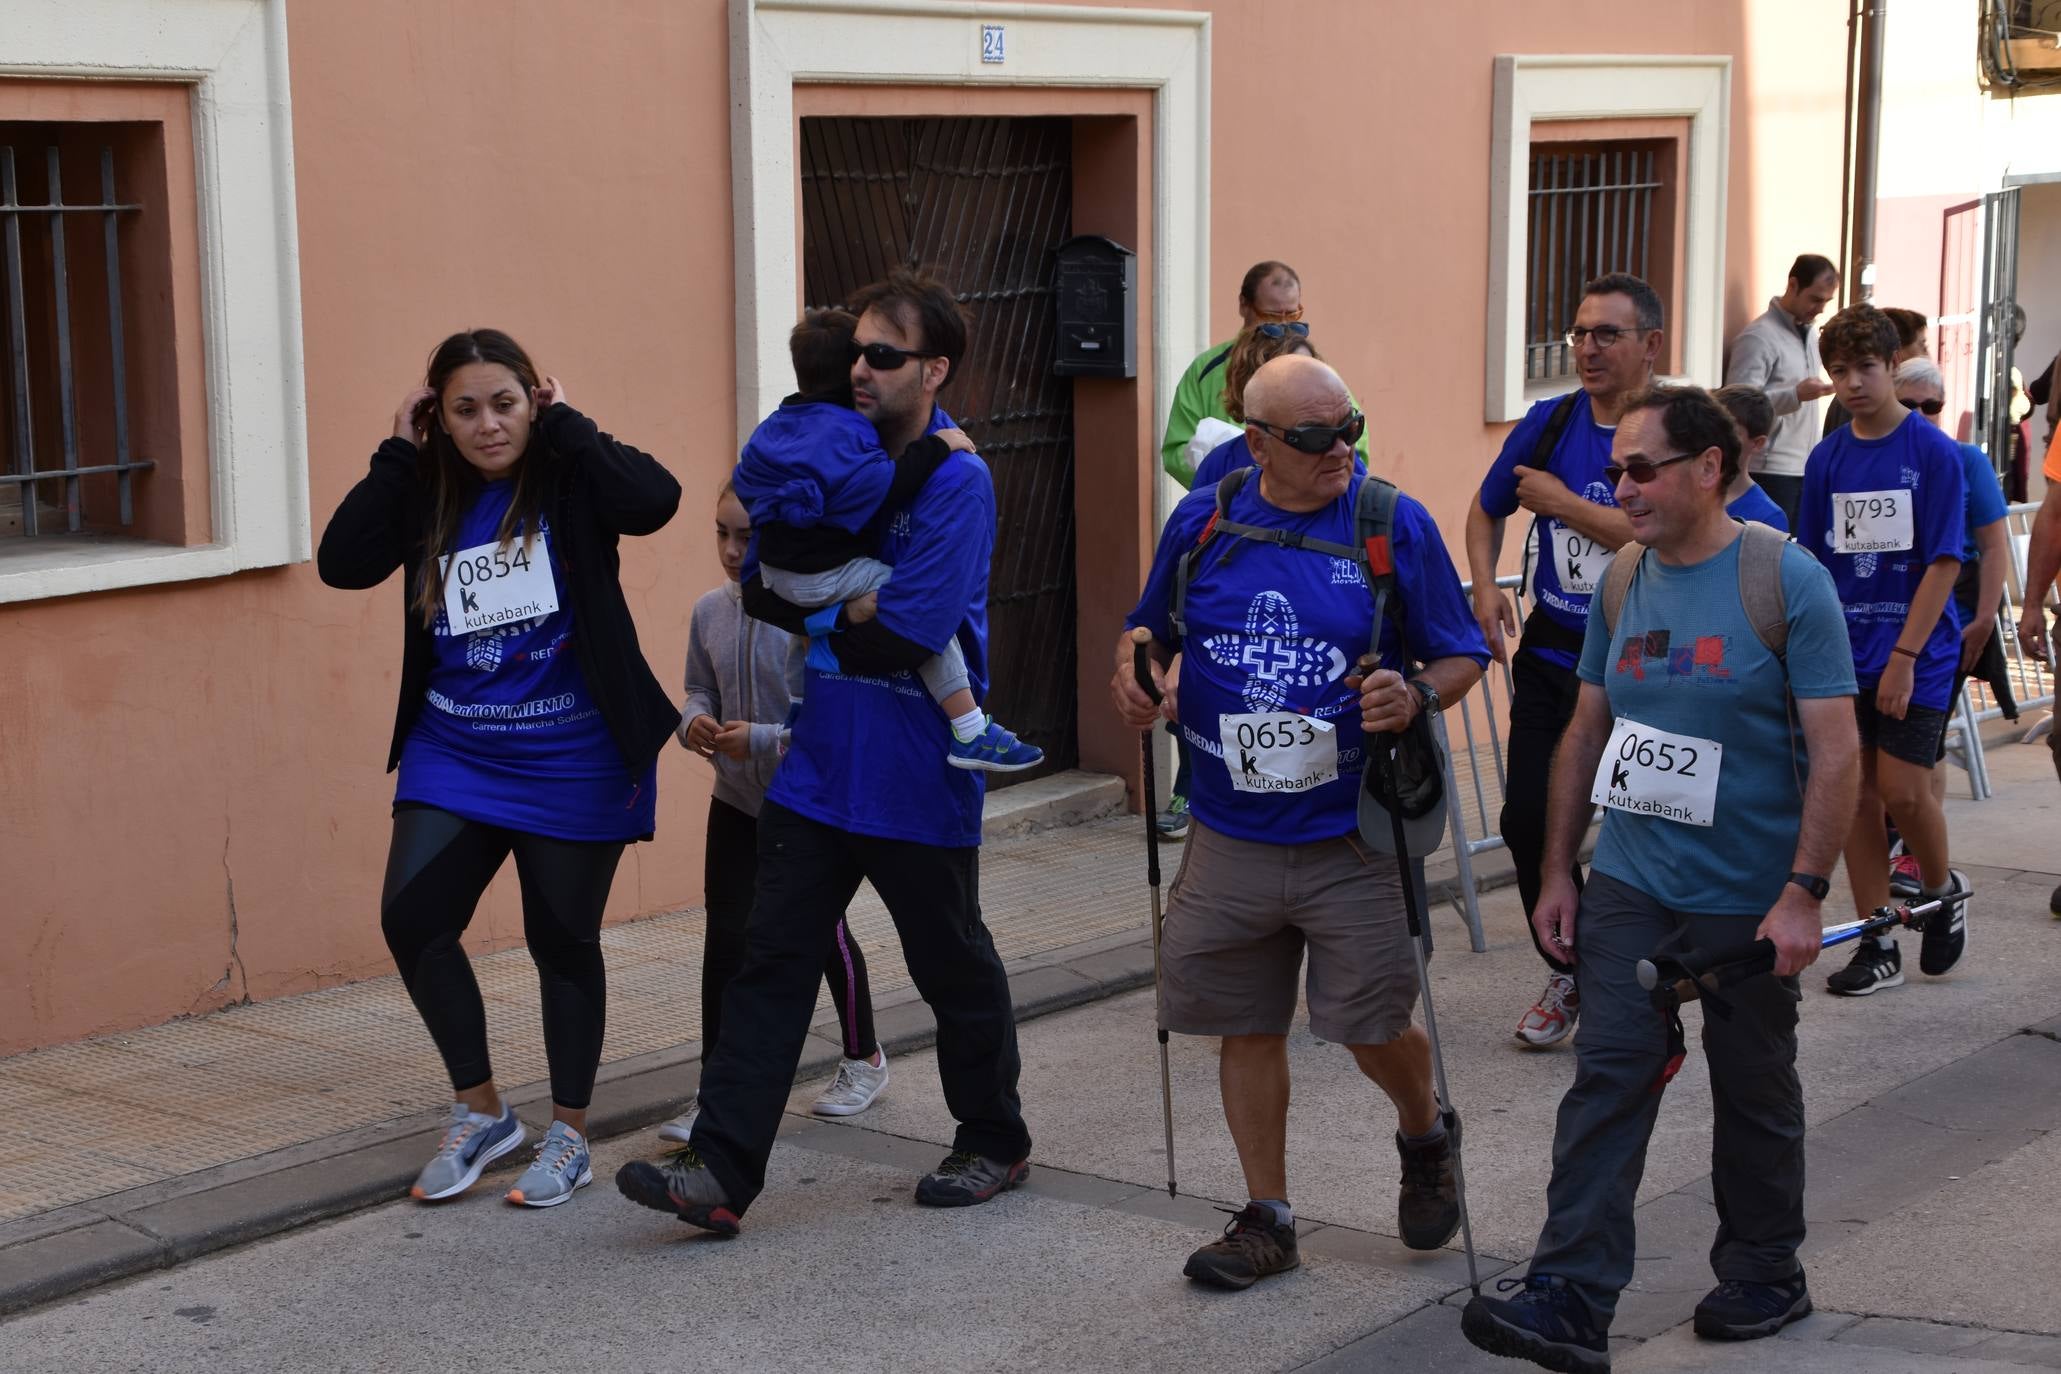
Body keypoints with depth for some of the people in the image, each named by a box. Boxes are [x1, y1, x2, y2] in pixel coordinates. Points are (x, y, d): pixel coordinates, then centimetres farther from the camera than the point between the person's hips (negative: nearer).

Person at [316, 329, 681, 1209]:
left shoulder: (568, 478, -7)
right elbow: (342, 562, -9)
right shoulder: (429, 494, 3)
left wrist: (563, 426, -17)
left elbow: (654, 499, -27)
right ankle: (480, 1112, 12)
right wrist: (398, 453, -10)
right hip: (454, 755, 4)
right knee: (411, 915, -9)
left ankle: (568, 1137, 24)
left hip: (570, 762, -4)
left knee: (562, 939, 7)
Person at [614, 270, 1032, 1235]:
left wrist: (819, 610, -7)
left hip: (916, 782, -6)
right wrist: (851, 605, -10)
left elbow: (905, 636, -21)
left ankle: (996, 1144, 30)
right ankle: (720, 1172, 1)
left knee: (954, 967, 11)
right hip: (818, 765, 6)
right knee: (772, 958, 1)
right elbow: (760, 589, 6)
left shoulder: (957, 482, -15)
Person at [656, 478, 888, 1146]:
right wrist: (694, 721, -11)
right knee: (725, 937, -2)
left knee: (825, 931, 12)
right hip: (737, 801, 4)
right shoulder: (710, 611, -3)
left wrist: (764, 740, -27)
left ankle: (863, 1058, 35)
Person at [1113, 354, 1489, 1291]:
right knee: (1245, 1028, 10)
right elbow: (1151, 627, 18)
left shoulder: (1396, 525, -5)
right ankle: (1266, 1221, 25)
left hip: (1351, 836, -3)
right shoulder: (1202, 523, 2)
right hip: (1230, 836, 3)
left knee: (1372, 1028, 1)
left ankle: (1426, 1137, 35)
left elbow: (1462, 657, 1)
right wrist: (1135, 671, -4)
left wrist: (1418, 696, -19)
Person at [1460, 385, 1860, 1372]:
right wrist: (1557, 872, 9)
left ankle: (1764, 1279, 29)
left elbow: (1837, 753, -14)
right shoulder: (1623, 582, 5)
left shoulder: (1786, 583, -12)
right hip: (1630, 885, 4)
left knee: (1753, 1093, 11)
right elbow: (1586, 733, 12)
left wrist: (1803, 894, -20)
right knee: (1608, 1077, -5)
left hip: (1750, 902, -4)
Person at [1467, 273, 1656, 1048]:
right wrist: (1484, 584, 1)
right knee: (1528, 818, 2)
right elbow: (1487, 510, 19)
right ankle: (1566, 974, 23)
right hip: (1551, 658, 5)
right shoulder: (1549, 422, 4)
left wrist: (1561, 502, -16)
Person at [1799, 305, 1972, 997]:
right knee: (1855, 791, 3)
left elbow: (1943, 564, -11)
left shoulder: (1933, 452, -8)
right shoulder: (1827, 458, 6)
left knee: (1903, 789, -9)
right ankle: (1876, 946, 12)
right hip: (1846, 654, 4)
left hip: (1916, 654, -4)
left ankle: (1943, 890, 22)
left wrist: (1903, 657, -15)